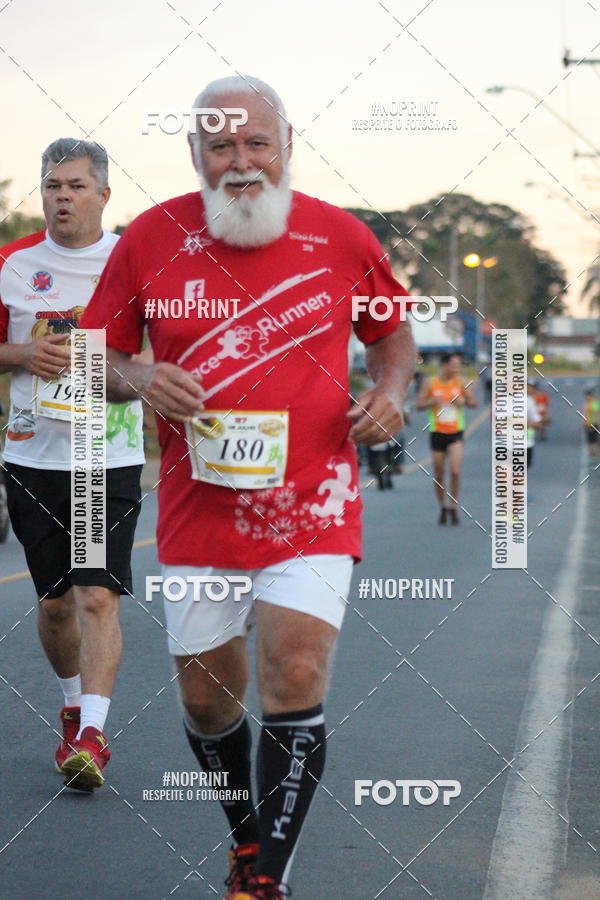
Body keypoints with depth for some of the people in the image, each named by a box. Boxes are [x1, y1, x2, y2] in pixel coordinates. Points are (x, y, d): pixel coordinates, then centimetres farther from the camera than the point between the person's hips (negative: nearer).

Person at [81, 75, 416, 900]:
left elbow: (393, 332, 16)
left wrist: (390, 390, -5)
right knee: (208, 701, 10)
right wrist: (138, 380, -14)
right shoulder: (151, 239, -2)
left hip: (311, 505, -2)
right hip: (198, 511, 2)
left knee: (295, 683, -15)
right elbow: (96, 357, 7)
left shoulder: (342, 238, -1)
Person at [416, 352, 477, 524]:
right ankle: (443, 508, 23)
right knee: (438, 474, 7)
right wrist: (433, 401, -20)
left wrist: (464, 401, -15)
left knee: (455, 471, -15)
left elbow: (474, 402, 7)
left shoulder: (461, 382, 1)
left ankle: (453, 507, 0)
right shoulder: (430, 383, -2)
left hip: (456, 433, 0)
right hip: (437, 433, 0)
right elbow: (419, 404, -1)